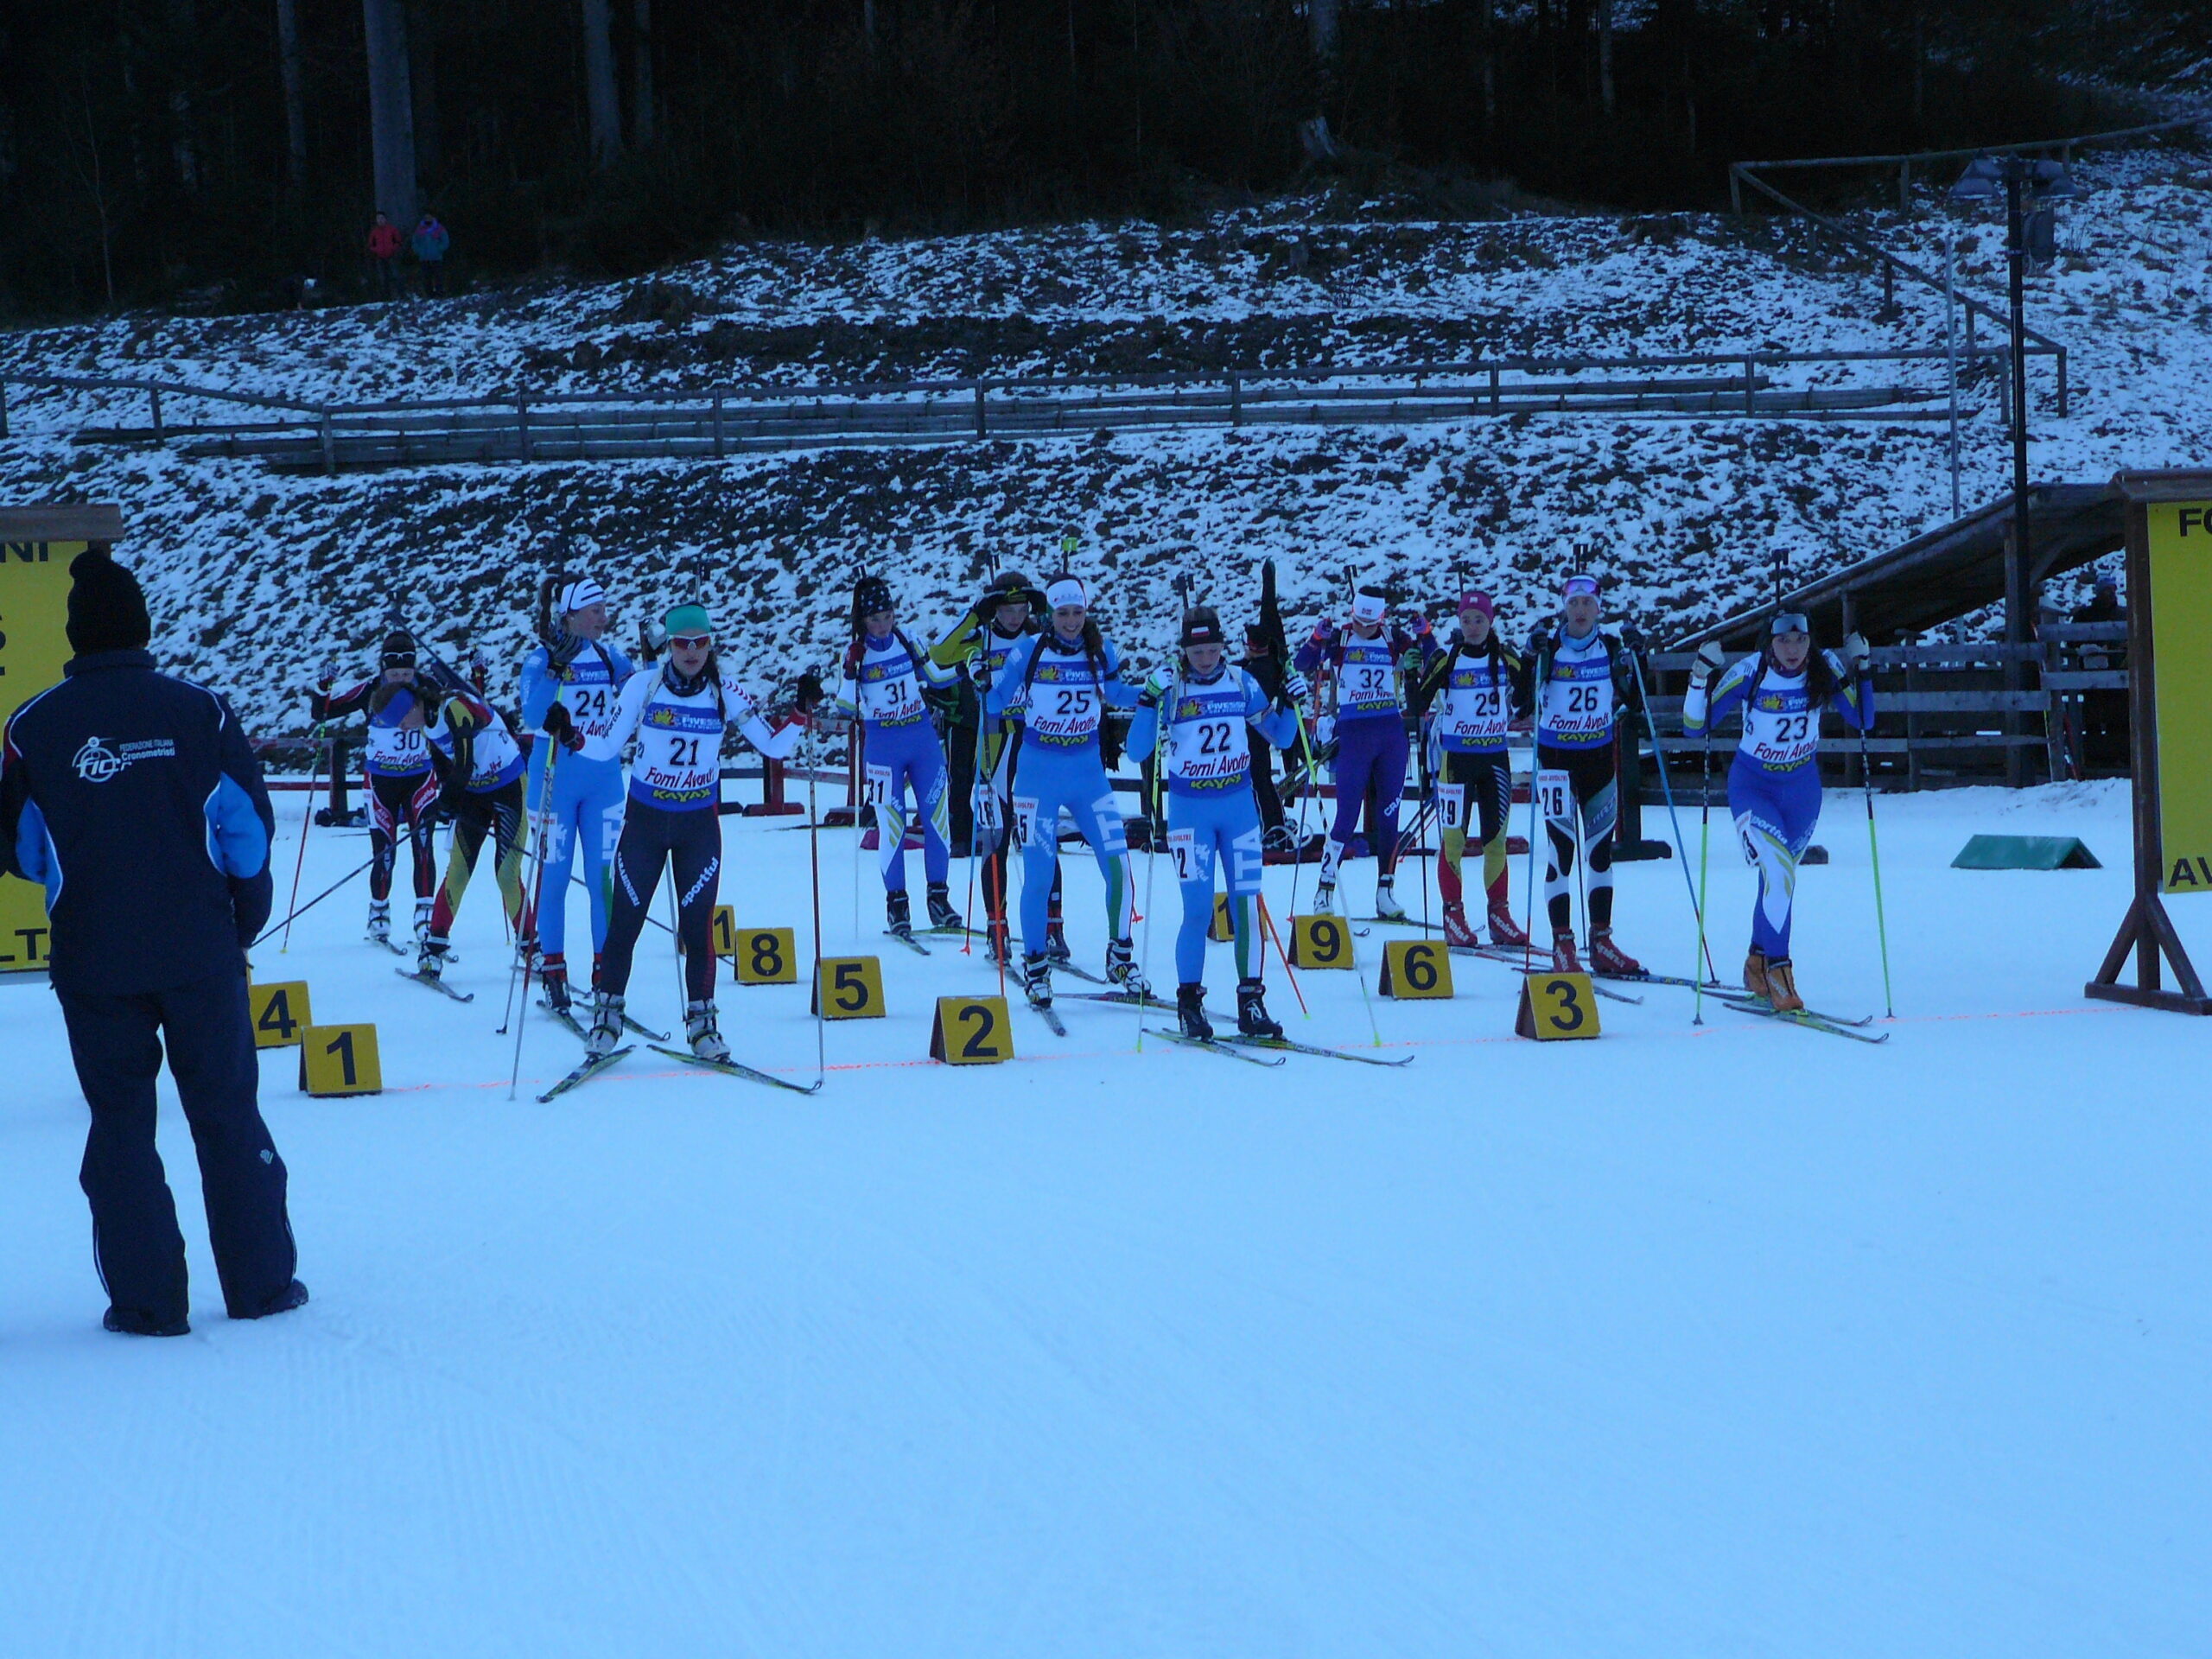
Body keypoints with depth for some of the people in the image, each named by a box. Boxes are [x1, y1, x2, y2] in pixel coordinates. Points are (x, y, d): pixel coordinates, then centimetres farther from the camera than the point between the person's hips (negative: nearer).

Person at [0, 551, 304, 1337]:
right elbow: (249, 824, -1)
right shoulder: (198, 710, -5)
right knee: (229, 1116, 10)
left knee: (121, 1125, 8)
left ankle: (147, 1299, 6)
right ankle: (261, 1282, 14)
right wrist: (245, 920, 13)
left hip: (93, 960, 0)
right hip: (201, 954, 0)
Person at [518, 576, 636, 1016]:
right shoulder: (541, 659, -7)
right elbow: (531, 718, -19)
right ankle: (552, 972, 8)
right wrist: (556, 670, -27)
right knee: (554, 876, 0)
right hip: (555, 781, -4)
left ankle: (606, 970, 7)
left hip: (603, 781, 4)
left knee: (604, 876, 2)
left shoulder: (609, 657, 6)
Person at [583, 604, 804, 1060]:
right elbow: (608, 745, -4)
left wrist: (801, 716, -21)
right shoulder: (642, 686, -7)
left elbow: (773, 746, -5)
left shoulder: (726, 693, -5)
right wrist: (574, 738, -21)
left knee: (698, 923, -3)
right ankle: (607, 1012, 16)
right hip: (644, 820, 0)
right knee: (625, 919, 1)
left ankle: (701, 1018, 9)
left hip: (699, 825, 0)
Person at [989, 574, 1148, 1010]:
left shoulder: (1101, 651, 2)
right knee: (1039, 873, -4)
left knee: (1118, 864, -6)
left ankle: (1120, 959, 10)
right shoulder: (1029, 652, -6)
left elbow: (1116, 694, 19)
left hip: (1088, 773, 2)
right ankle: (1035, 966, 11)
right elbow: (998, 700, -1)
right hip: (1039, 774, -2)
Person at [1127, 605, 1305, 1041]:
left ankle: (1251, 1001, 5)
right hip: (1190, 810, -3)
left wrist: (1289, 703, -8)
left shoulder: (1242, 683, 2)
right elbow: (1138, 752, -12)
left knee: (1247, 904, -1)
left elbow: (1280, 737, 10)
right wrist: (1148, 704, -25)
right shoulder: (1171, 689, -7)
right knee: (1198, 909, -7)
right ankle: (1189, 1001, 6)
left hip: (1239, 806, 3)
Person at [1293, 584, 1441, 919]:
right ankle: (1325, 891, 1)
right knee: (1348, 815, -6)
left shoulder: (1395, 639, 7)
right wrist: (1317, 640, -22)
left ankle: (1385, 893, 9)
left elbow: (1431, 667, 6)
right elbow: (1302, 666, -5)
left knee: (1388, 815, 4)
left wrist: (1425, 635, -10)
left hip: (1392, 733, 2)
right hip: (1353, 733, -2)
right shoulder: (1339, 640, 2)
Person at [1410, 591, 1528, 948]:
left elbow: (1527, 697, 16)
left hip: (1496, 759, 3)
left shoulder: (1506, 659, 3)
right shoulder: (1448, 661, -6)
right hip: (1457, 758, -3)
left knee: (1497, 838, 5)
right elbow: (1418, 706, -11)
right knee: (1454, 838, -4)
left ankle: (1499, 914, 11)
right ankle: (1453, 916, 3)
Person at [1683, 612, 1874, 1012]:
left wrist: (1861, 671, -17)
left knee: (1780, 878, 15)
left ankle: (1757, 966, 35)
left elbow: (1863, 721, -7)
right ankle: (1777, 971, -14)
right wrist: (1702, 676, -32)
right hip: (1753, 787, -4)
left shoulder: (1825, 670, -13)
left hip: (1802, 790, 4)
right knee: (1779, 873, -22)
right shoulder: (1749, 674, -21)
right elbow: (1695, 727, -19)